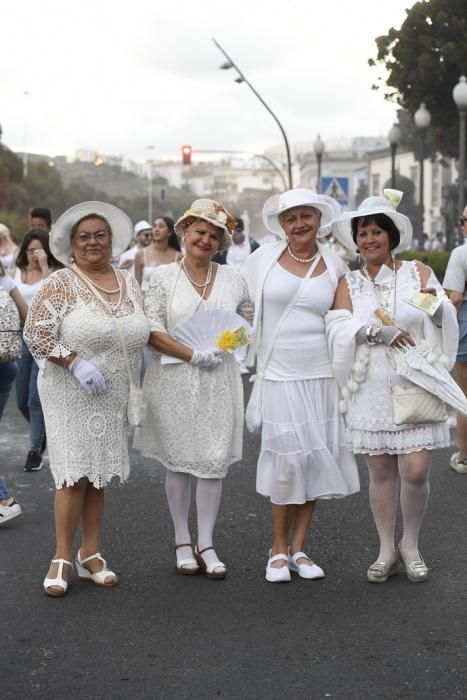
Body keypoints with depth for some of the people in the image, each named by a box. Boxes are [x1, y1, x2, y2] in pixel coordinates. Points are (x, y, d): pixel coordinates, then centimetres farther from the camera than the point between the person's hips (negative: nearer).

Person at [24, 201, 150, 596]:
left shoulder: (129, 284, 10)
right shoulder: (61, 284, -6)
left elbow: (141, 334, 19)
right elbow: (36, 332, -12)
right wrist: (76, 363, -19)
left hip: (114, 394, 5)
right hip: (71, 393, -4)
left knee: (98, 474, 10)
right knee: (75, 474, -7)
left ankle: (91, 555, 18)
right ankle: (62, 558, 3)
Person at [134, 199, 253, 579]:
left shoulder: (232, 279, 8)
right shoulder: (164, 276, 0)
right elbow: (151, 329, -8)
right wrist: (192, 354, -15)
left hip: (219, 381, 2)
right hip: (174, 381, -2)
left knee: (215, 461, 1)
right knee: (179, 461, 6)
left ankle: (207, 544, 11)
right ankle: (182, 541, 18)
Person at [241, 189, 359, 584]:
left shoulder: (334, 265, 6)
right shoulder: (264, 259, 2)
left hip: (321, 374, 2)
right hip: (278, 375, -2)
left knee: (316, 459, 3)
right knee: (288, 459, -6)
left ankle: (298, 548, 17)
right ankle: (279, 549, 11)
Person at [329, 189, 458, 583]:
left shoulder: (418, 272, 4)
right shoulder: (349, 284, 8)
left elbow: (446, 320, -4)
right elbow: (339, 330, -5)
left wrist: (436, 305, -26)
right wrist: (376, 332, -21)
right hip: (371, 391, 1)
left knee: (416, 471, -6)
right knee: (381, 472, 6)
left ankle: (411, 545, 17)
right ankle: (387, 551, 21)